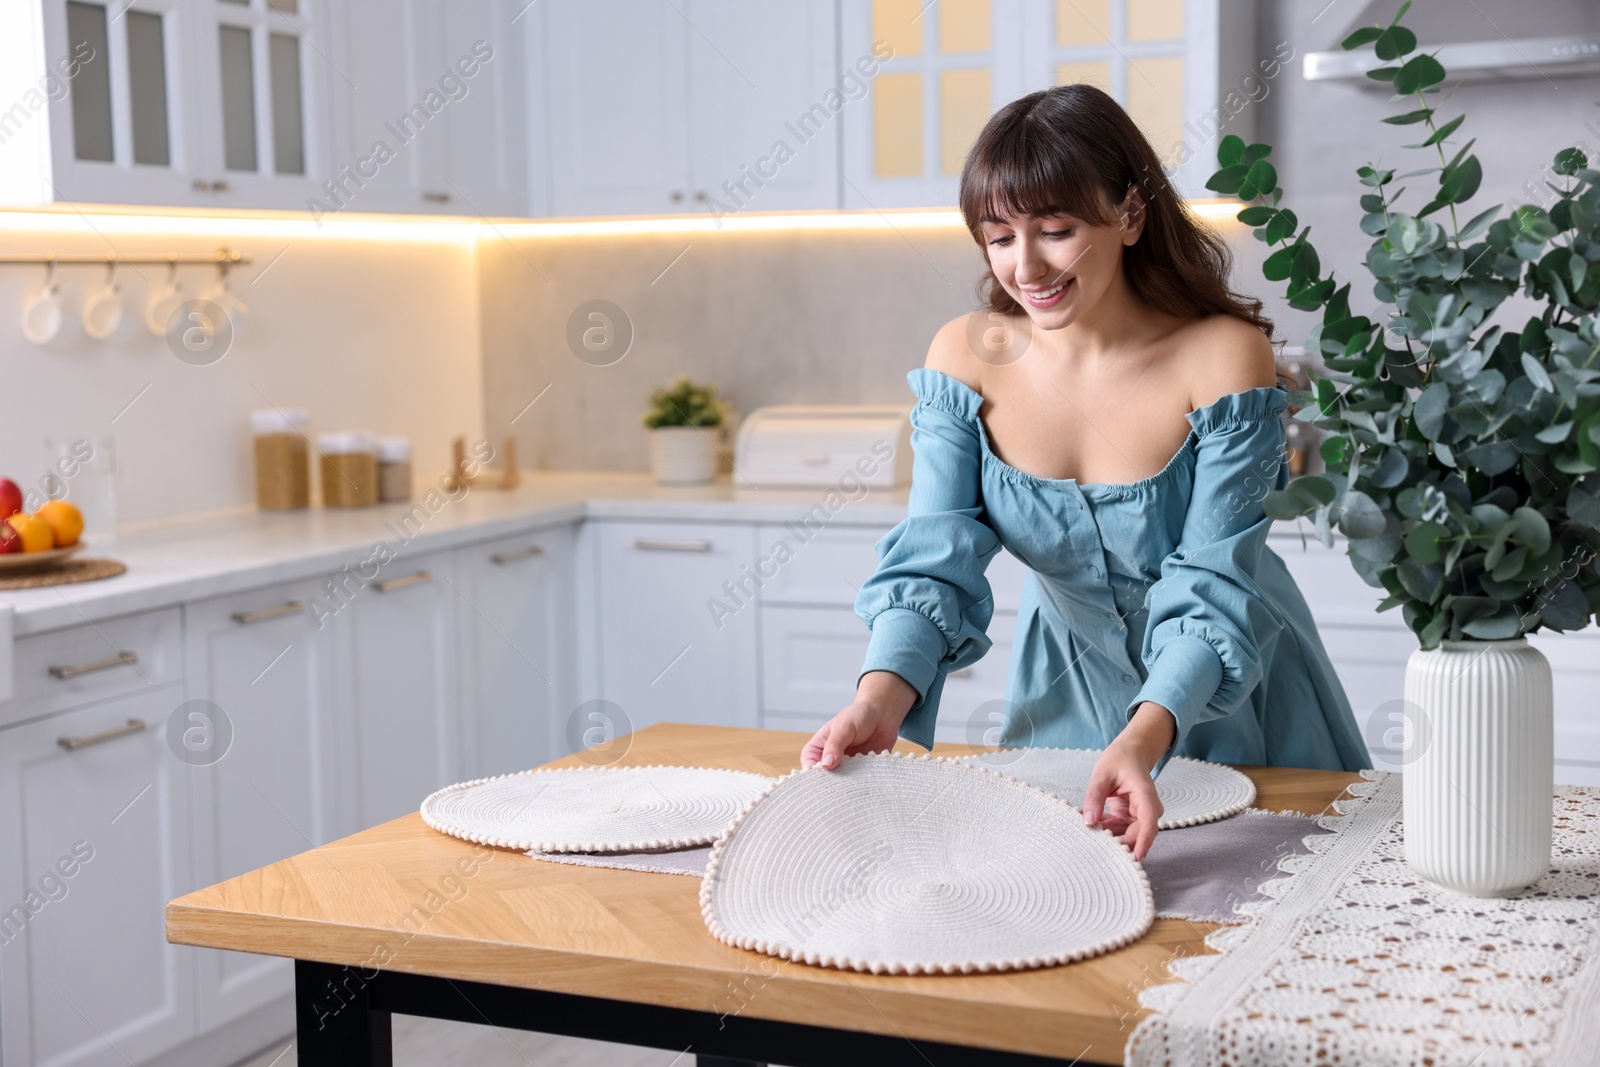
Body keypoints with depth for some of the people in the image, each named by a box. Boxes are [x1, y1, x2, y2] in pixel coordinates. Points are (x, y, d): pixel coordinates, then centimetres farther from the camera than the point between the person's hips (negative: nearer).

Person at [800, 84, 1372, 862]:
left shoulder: (1222, 357, -24)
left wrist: (1143, 739, -45)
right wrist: (881, 695, -40)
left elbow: (1213, 591, -28)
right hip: (1065, 687, 3)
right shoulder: (966, 357, -15)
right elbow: (935, 558, -20)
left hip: (1222, 693, -2)